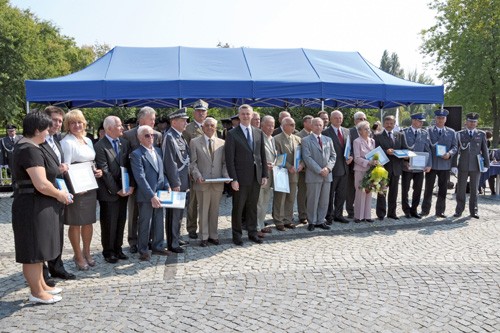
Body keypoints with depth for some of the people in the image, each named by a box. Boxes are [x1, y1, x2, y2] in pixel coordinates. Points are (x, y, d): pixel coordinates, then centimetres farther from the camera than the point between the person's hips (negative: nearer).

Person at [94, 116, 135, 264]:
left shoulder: (124, 143, 6)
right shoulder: (100, 146, -13)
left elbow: (129, 166, 5)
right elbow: (105, 171, -15)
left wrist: (131, 185, -5)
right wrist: (116, 190, -13)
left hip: (124, 190, 6)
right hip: (109, 192, -6)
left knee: (121, 221, 13)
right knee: (109, 223, 5)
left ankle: (118, 248, 27)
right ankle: (108, 251, 21)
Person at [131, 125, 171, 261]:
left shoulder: (157, 150, 11)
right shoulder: (136, 154, -11)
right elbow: (140, 178, -17)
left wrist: (167, 186, 3)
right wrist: (151, 196, -20)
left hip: (159, 193, 6)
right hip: (145, 195, -6)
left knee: (159, 222, 14)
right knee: (145, 224, 4)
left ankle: (158, 246, 28)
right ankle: (143, 251, 18)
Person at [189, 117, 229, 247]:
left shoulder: (222, 143, 10)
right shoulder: (195, 142, 3)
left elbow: (224, 162, 10)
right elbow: (192, 162, 0)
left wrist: (226, 175, -6)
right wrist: (197, 176, -14)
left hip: (218, 183, 2)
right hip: (202, 183, -2)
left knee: (215, 210, 11)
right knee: (203, 210, 4)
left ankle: (213, 235, 22)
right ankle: (204, 237, 15)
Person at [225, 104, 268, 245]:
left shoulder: (259, 133, 10)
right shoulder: (232, 134, -4)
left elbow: (263, 155, 12)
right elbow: (229, 158, -8)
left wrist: (265, 175, 6)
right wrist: (233, 179, -13)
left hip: (256, 177, 4)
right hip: (241, 178, -4)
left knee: (252, 207, 13)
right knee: (238, 208, 5)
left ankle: (252, 232, 24)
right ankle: (237, 235, 17)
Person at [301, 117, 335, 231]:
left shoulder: (328, 140, 15)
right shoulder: (306, 140, -1)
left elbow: (333, 155, 12)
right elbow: (307, 158, -10)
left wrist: (328, 168, -6)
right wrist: (319, 170, -15)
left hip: (327, 175, 5)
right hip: (313, 175, -5)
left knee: (324, 200, 8)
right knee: (313, 200, 1)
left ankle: (320, 221, 18)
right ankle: (312, 222, 12)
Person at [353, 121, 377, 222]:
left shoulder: (372, 141, 12)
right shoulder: (357, 141, -7)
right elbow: (357, 158, -12)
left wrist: (375, 162, -7)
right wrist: (369, 162, -21)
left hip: (370, 170, 6)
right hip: (361, 170, -6)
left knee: (369, 193, 8)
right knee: (360, 193, -2)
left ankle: (367, 215, 15)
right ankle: (359, 216, 7)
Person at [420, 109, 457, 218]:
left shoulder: (451, 132, 10)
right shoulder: (428, 130, 3)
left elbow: (454, 147, 8)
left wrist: (449, 154, -14)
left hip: (445, 164, 2)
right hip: (431, 164, -2)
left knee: (443, 189, 7)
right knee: (428, 188, 4)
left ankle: (440, 211, 16)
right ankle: (425, 210, 15)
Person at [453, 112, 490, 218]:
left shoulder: (481, 134, 7)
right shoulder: (459, 134, 4)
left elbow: (485, 151, 7)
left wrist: (486, 165, 2)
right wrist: (454, 165, -3)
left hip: (476, 166, 1)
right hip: (463, 166, -1)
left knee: (474, 189, 8)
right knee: (461, 189, 3)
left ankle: (473, 211, 17)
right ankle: (459, 210, 13)